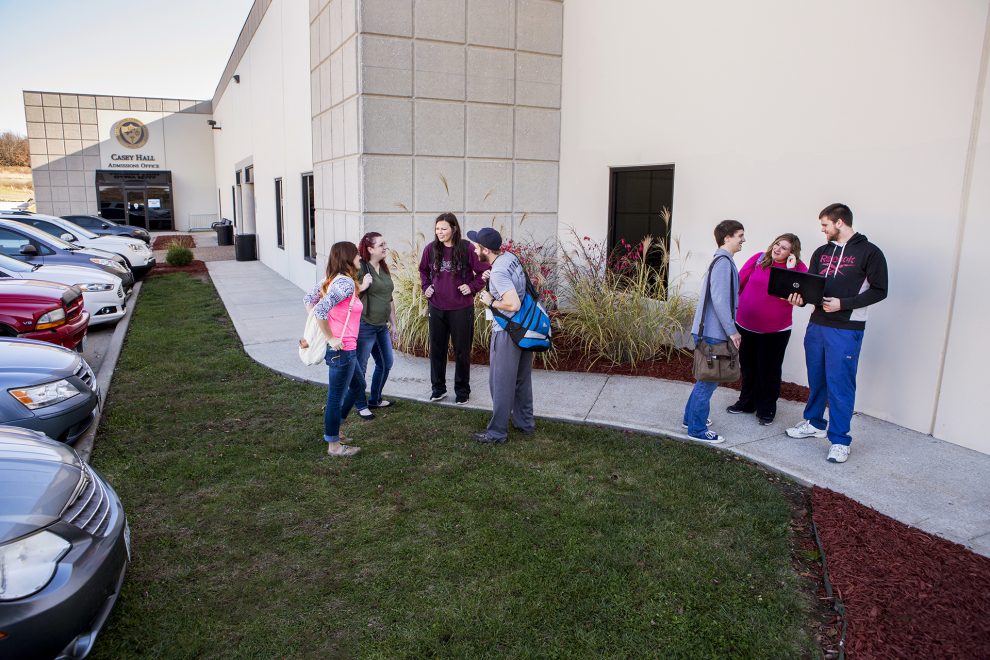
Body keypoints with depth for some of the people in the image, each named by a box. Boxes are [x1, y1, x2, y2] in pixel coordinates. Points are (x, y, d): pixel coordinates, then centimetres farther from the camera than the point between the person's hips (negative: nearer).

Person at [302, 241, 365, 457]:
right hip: (342, 349, -10)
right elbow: (320, 310, -30)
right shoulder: (346, 283, -20)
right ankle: (334, 445, 18)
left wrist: (318, 329, 11)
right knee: (336, 396, 4)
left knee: (357, 385, 25)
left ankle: (332, 429, 34)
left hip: (340, 348, 10)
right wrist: (330, 337, -19)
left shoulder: (332, 280, 8)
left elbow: (308, 299, 14)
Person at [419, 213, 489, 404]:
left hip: (461, 308, -3)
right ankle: (438, 388, 26)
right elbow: (423, 270, 19)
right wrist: (426, 286, 5)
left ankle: (462, 390, 22)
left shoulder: (467, 248, -11)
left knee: (462, 350, 8)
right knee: (437, 349, 12)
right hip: (436, 308, 4)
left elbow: (484, 271, -2)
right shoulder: (431, 249, 0)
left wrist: (472, 287, -11)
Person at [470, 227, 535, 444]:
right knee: (522, 379, 19)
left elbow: (513, 304, -31)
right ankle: (525, 422, 32)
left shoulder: (499, 272, -23)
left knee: (501, 383, 2)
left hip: (507, 333, -9)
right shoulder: (511, 257, 4)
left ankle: (497, 432, 12)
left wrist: (491, 302, -14)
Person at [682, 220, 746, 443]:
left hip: (709, 330, 10)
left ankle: (692, 418, 31)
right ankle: (697, 429, 6)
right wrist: (732, 330, -18)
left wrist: (729, 329, 21)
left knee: (706, 378, 20)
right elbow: (719, 300, -22)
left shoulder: (721, 260, 15)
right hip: (714, 332, -10)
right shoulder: (724, 261, -16)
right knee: (709, 380, -2)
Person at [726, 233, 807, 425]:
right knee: (748, 366, 17)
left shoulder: (798, 268, -7)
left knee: (769, 370, 7)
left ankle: (766, 409, 22)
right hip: (746, 325, 3)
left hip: (775, 330, -2)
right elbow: (739, 281, -1)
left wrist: (790, 269, -24)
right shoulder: (759, 259, -4)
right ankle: (746, 402, 36)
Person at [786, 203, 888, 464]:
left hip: (847, 330, -6)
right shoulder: (821, 252, 13)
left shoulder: (869, 252, -4)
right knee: (816, 379, 15)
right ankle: (815, 423, 33)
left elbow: (879, 290, -7)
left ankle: (839, 440, 5)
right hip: (817, 325, 6)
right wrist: (800, 298, -10)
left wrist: (843, 303, -17)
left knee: (840, 384, -4)